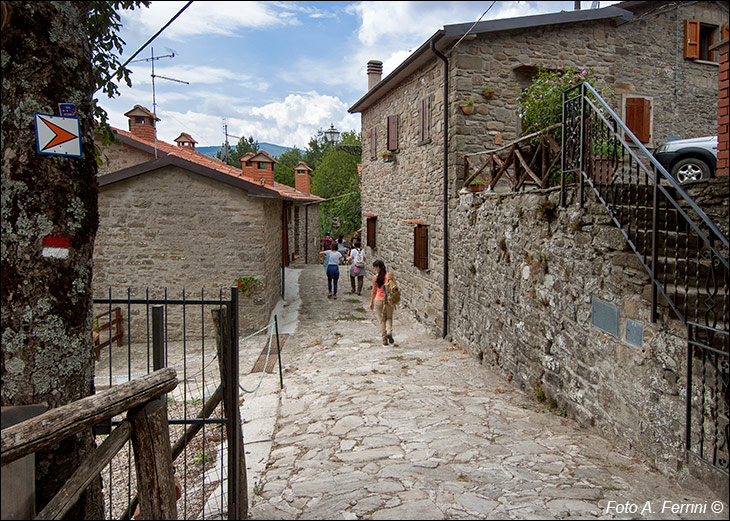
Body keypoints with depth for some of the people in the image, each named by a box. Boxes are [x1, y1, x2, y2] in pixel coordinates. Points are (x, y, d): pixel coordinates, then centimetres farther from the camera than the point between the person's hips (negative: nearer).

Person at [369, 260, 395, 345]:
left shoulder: (375, 277, -9)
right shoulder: (390, 275, -4)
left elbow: (374, 291, -5)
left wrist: (371, 302, 5)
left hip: (378, 300, -1)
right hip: (389, 300, 1)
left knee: (382, 320, 11)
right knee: (389, 318, 17)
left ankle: (384, 339, 11)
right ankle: (389, 332, -9)